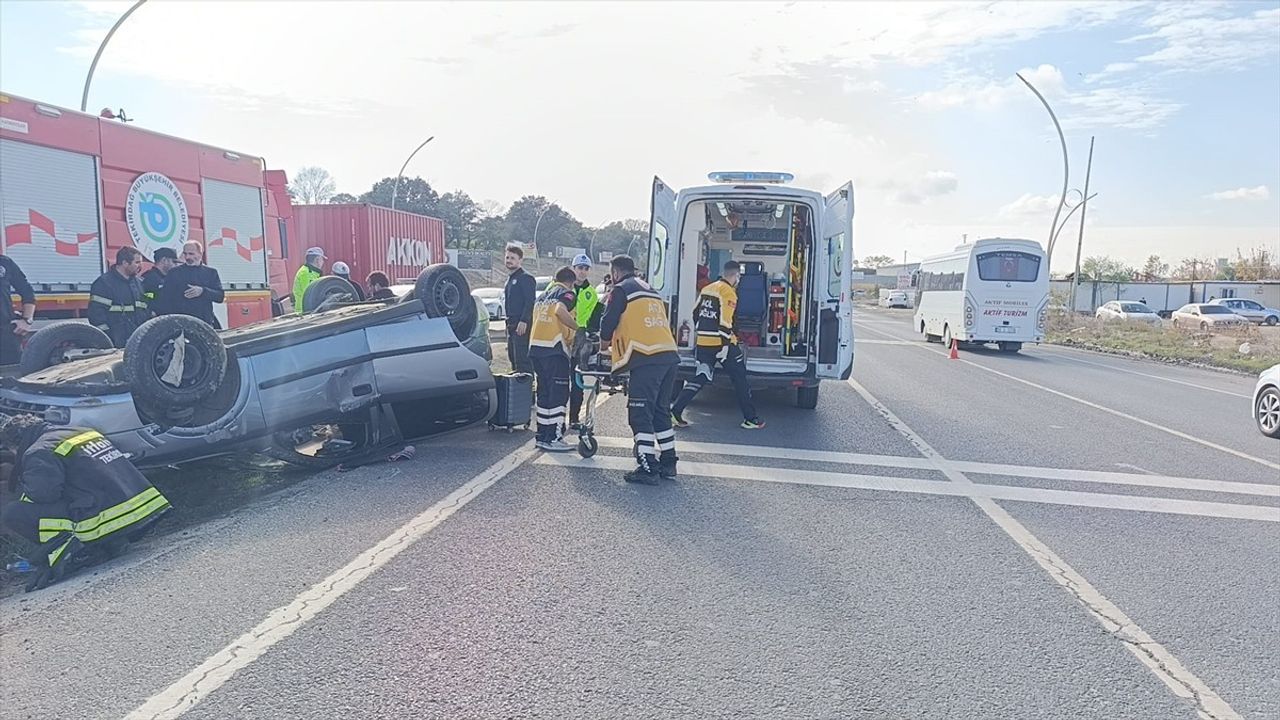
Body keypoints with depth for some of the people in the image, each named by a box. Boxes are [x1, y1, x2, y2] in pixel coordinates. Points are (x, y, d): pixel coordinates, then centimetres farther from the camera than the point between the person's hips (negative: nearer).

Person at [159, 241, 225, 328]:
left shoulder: (211, 272, 12)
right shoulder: (174, 273, 10)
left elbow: (220, 296, 4)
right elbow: (165, 300, 7)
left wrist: (203, 291, -13)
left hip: (206, 323, 1)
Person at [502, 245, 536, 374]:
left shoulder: (526, 278, -9)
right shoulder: (510, 279, 21)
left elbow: (530, 301, -18)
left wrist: (524, 321, -25)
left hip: (522, 326, -10)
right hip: (512, 325, 10)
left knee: (522, 359, -13)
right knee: (513, 357, 14)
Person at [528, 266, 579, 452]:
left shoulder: (543, 295, 23)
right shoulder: (567, 294, -1)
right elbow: (560, 311, -23)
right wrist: (578, 328, -16)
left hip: (534, 347, 8)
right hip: (553, 349, -8)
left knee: (544, 392, 15)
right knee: (558, 393, -3)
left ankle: (542, 435, 20)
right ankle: (553, 438, -4)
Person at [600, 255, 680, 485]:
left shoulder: (620, 289, 2)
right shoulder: (650, 291, 26)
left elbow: (608, 322, -1)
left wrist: (606, 341, 21)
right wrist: (617, 340, 34)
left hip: (646, 358, -8)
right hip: (669, 356, 8)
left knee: (640, 414, -3)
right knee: (661, 411, 16)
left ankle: (647, 468, -4)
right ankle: (668, 464, 21)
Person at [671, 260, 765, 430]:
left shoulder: (706, 289, 12)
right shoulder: (729, 292, -11)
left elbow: (696, 314, 18)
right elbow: (725, 321, -20)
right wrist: (726, 345, -21)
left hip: (703, 343, 7)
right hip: (722, 343, -7)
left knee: (700, 378, 12)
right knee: (740, 379, 5)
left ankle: (675, 412, 3)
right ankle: (750, 419, 10)